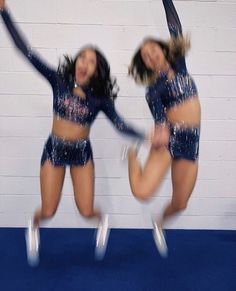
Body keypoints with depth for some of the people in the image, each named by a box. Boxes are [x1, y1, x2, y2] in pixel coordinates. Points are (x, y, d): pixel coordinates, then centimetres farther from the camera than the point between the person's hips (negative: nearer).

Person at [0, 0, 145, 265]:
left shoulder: (99, 97, -6)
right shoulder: (59, 81, -9)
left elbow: (120, 125, -8)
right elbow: (26, 51, -12)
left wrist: (147, 136, -23)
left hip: (82, 153, 1)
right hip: (54, 150, 0)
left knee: (86, 211, 0)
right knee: (48, 212, 3)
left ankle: (102, 220, 37)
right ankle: (34, 226, 40)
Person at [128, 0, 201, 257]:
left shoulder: (178, 64, 10)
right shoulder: (153, 88, -2)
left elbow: (174, 26, 10)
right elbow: (157, 111, -19)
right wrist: (162, 129, -37)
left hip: (190, 141, 4)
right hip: (169, 137, -4)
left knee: (180, 203, 9)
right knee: (141, 192, -19)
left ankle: (159, 222, 43)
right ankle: (133, 154, 10)